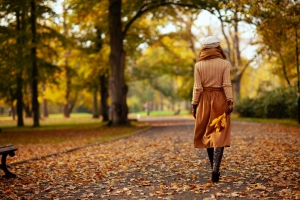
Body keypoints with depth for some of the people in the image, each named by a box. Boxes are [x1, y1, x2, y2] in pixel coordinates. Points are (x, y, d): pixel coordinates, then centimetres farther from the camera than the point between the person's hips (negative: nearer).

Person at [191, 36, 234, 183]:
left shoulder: (198, 65, 1)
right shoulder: (224, 63, -1)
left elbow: (197, 87, -2)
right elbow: (227, 84, -10)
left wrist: (194, 105, 2)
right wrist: (230, 101, -11)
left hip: (205, 100, 2)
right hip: (220, 99, -1)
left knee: (207, 133, 13)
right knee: (219, 134, -3)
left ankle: (214, 168, 19)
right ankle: (216, 168, -17)